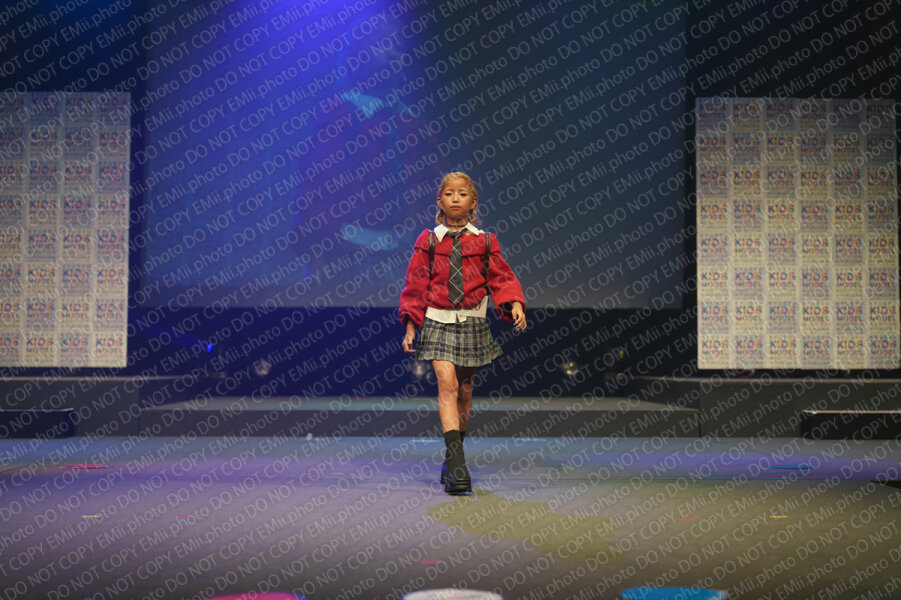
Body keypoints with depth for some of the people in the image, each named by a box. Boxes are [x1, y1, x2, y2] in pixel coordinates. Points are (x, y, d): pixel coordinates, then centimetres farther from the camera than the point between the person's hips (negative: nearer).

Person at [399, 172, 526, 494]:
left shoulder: (484, 241, 3)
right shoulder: (428, 241, 2)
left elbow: (502, 278, 6)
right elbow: (415, 285, 4)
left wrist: (515, 305, -12)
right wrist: (411, 326, 1)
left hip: (472, 323, 2)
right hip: (438, 322, -2)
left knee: (464, 390, 10)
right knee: (447, 385, -15)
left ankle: (453, 454, 27)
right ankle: (456, 461, -19)